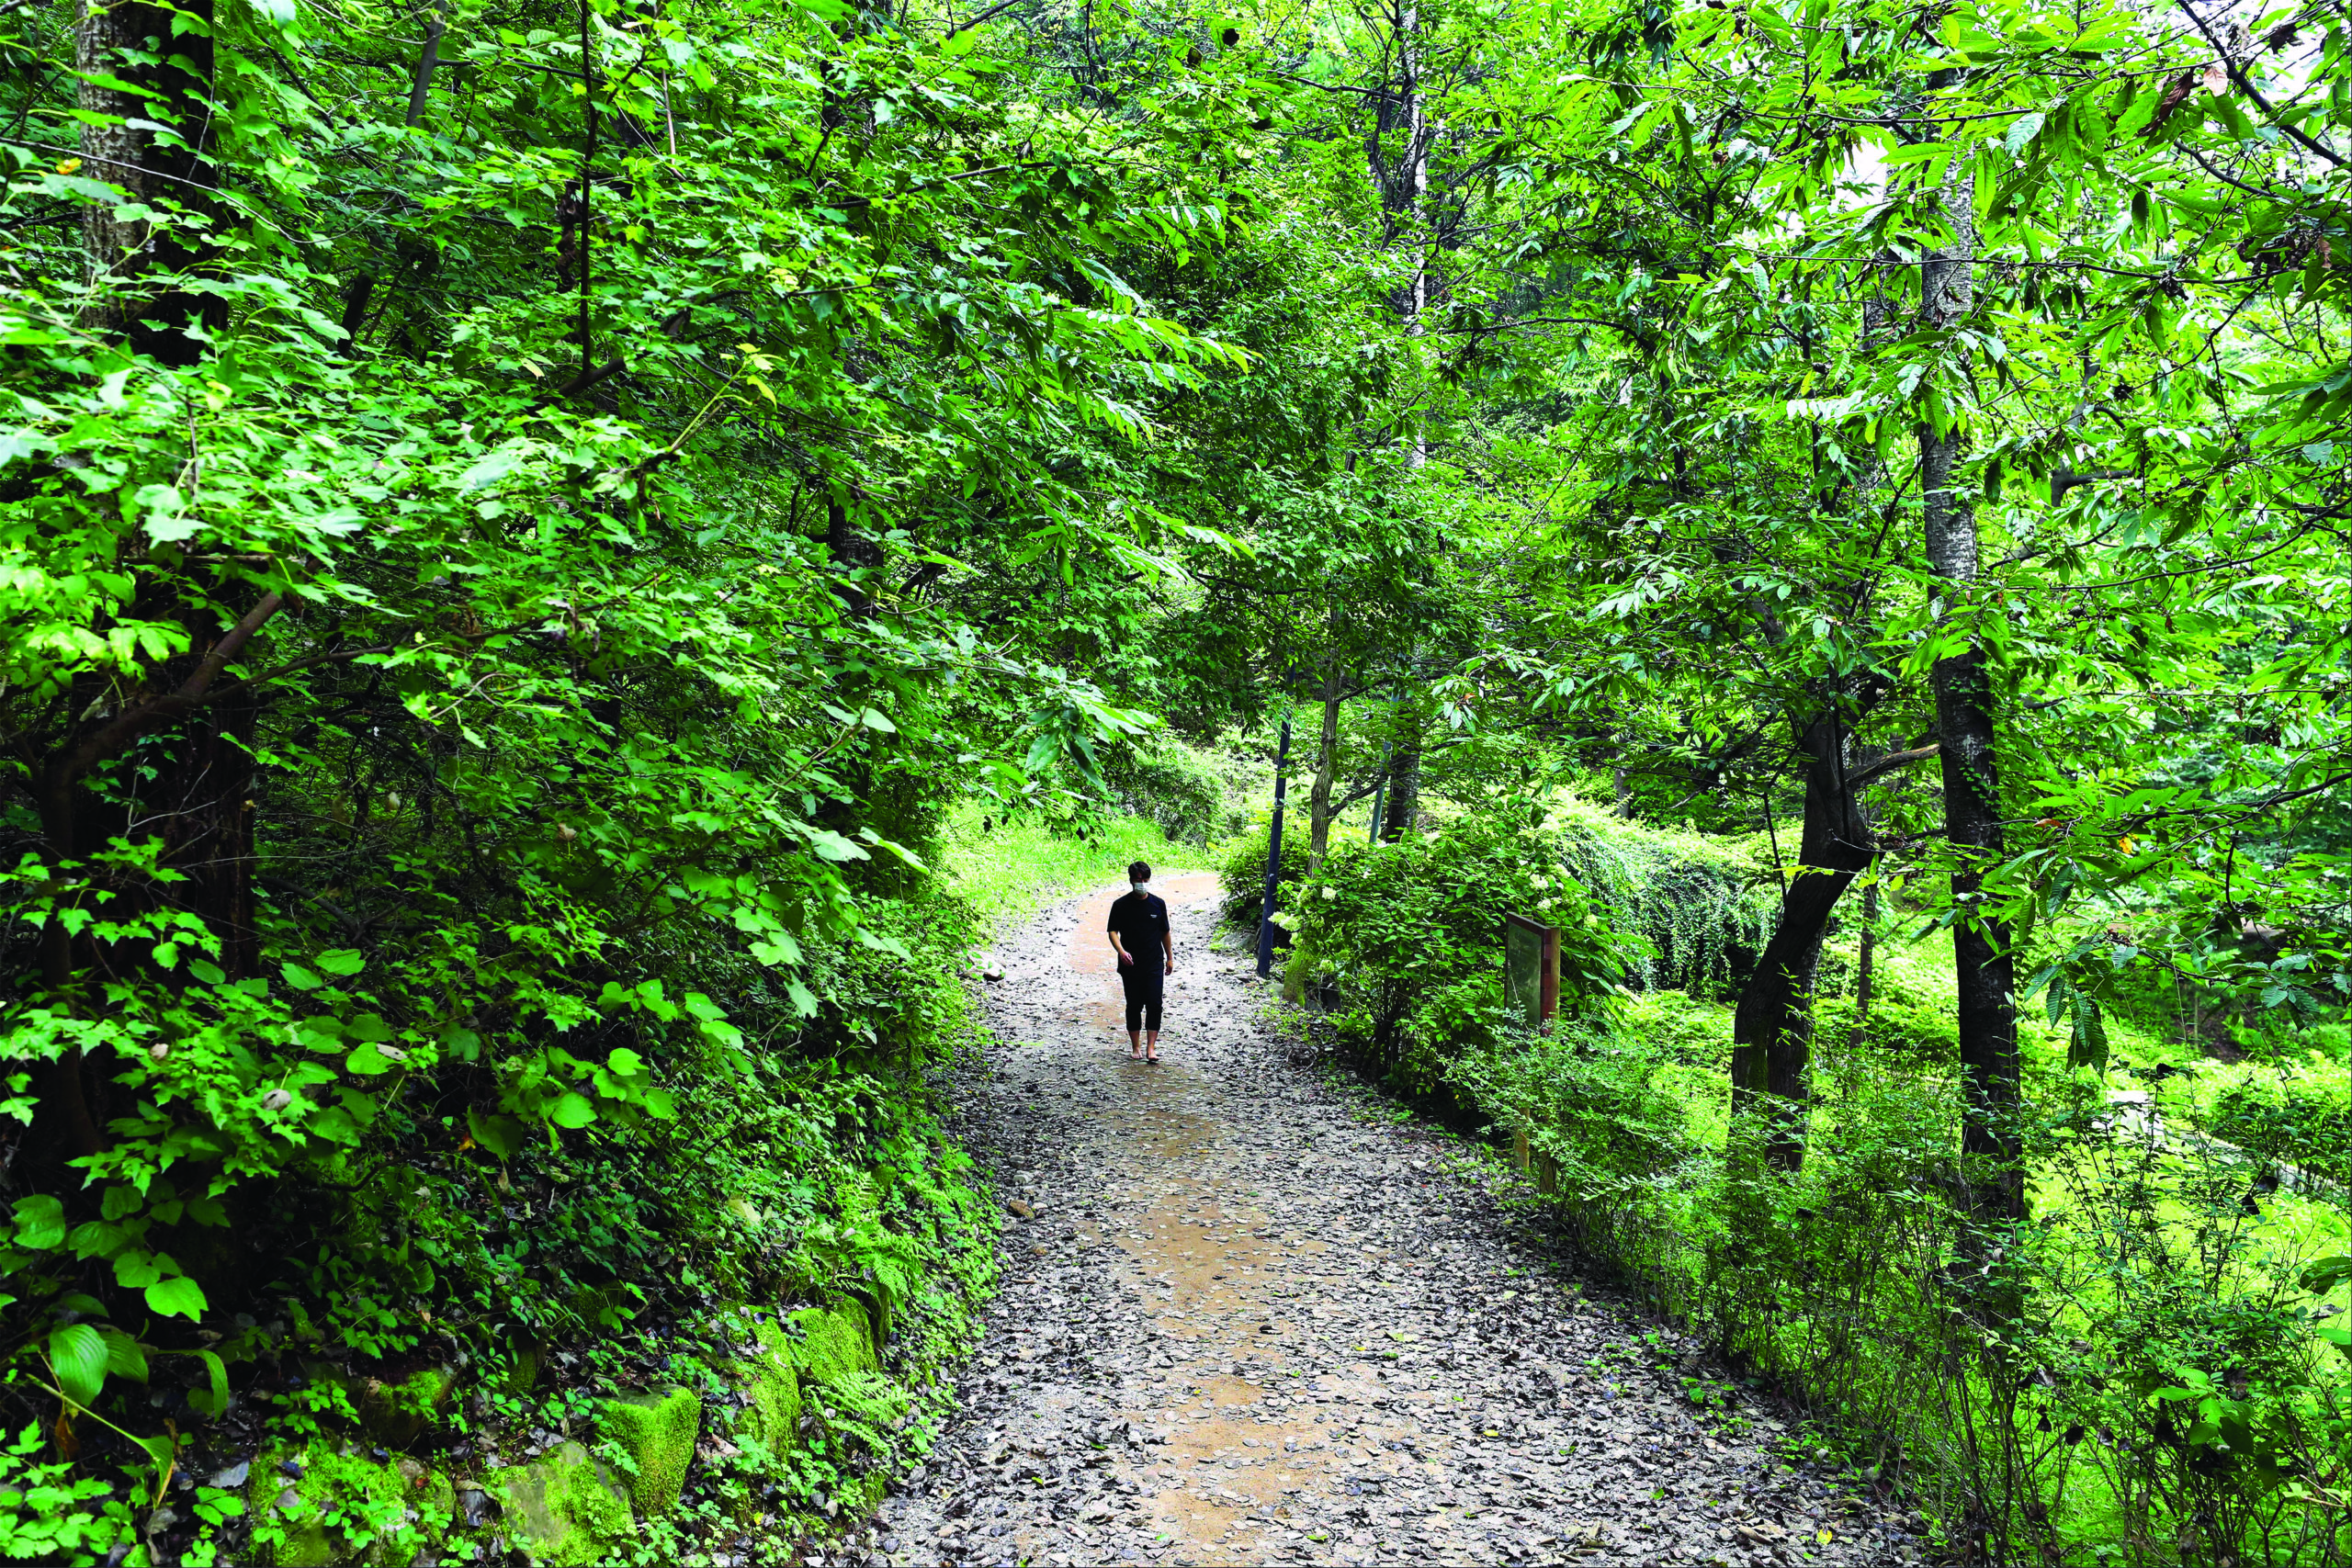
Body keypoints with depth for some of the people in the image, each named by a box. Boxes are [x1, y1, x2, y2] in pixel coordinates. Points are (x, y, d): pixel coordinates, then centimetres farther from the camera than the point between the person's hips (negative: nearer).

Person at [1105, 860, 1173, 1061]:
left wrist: (1170, 958, 13)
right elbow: (1113, 931, -5)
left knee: (1154, 1004, -8)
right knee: (1134, 1006, 6)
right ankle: (1135, 1047, 18)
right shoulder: (1121, 905, -3)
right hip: (1130, 965, -1)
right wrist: (1121, 951, -22)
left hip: (1154, 964, 1)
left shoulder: (1158, 903, 4)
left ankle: (1151, 1048, -6)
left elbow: (1165, 932, 12)